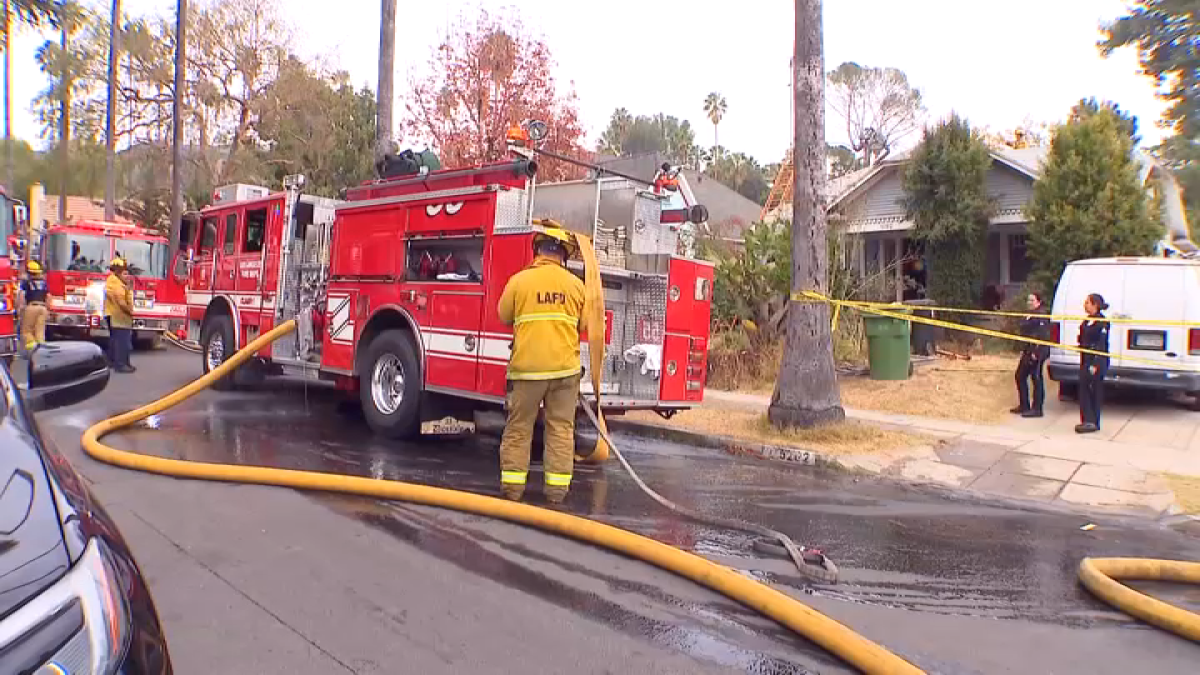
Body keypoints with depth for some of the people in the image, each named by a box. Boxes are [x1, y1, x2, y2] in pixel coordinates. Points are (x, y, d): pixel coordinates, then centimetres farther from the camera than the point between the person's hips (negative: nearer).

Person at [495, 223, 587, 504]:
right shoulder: (575, 283, -1)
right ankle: (557, 488, 11)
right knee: (561, 428, 9)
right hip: (565, 367, 1)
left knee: (518, 428, 10)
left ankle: (512, 485, 14)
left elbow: (505, 316, 9)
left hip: (527, 367, -1)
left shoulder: (518, 281, -6)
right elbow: (583, 324, 10)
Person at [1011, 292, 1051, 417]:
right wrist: (1023, 349, 18)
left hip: (1037, 352, -10)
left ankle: (1037, 409, 3)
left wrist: (1036, 352, -23)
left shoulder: (1041, 315, -15)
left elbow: (1043, 336, -21)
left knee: (1036, 378, -4)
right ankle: (1024, 405, 24)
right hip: (1028, 351, 10)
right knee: (1020, 375, 14)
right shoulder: (1029, 315, 15)